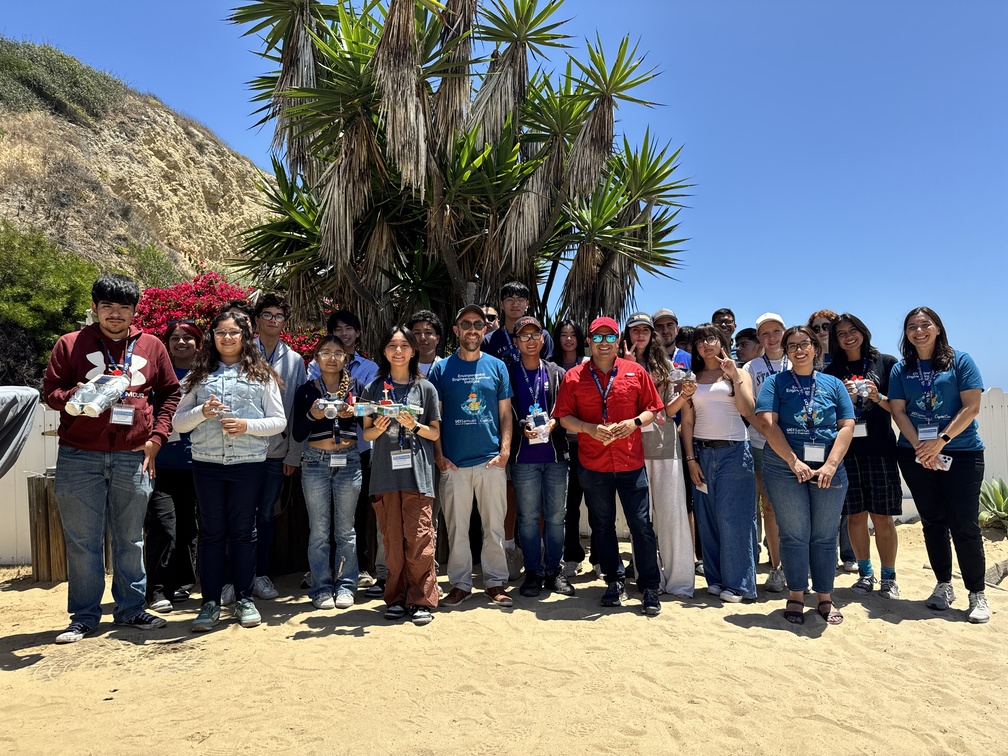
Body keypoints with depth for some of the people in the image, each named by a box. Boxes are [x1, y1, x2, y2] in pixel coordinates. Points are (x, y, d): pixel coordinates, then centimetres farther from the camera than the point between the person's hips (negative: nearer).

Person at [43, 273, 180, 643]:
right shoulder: (70, 344, 4)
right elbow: (49, 390, 4)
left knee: (131, 539, 11)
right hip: (79, 457, -1)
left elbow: (170, 393, 12)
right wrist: (75, 397, -18)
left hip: (134, 458, 1)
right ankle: (84, 615, 19)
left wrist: (157, 436, 2)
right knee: (83, 540, 5)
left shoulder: (152, 346, 7)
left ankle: (131, 609, 24)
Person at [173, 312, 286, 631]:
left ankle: (244, 599, 18)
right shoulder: (199, 374, 11)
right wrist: (202, 412, -11)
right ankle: (210, 603, 15)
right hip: (206, 463, 1)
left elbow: (279, 421, 2)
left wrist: (247, 425, -14)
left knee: (243, 531, 6)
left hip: (249, 463, -1)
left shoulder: (261, 374, 6)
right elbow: (178, 422, 7)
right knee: (211, 532, 6)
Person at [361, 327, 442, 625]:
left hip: (417, 472, -1)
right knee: (392, 540, 5)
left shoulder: (425, 388, 6)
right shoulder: (374, 388, 9)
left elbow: (435, 433, 7)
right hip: (385, 472, 2)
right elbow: (366, 434, 11)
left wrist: (414, 426, -11)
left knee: (419, 539, -5)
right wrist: (378, 428, -10)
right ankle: (397, 598, 18)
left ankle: (422, 600, 7)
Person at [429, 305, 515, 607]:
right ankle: (460, 583, 19)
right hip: (454, 463, 0)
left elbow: (505, 414, 8)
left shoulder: (497, 367, 8)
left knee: (494, 525, 6)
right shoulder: (441, 369, 5)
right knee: (457, 527, 7)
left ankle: (496, 582, 18)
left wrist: (505, 450, -4)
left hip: (491, 460, 1)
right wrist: (439, 455, -4)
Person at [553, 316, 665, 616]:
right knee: (602, 526, 12)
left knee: (641, 525, 0)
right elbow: (564, 417, 2)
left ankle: (649, 588, 13)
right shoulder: (574, 376, 2)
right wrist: (589, 428, -14)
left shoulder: (635, 372, 3)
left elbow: (652, 409, 7)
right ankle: (615, 581, 29)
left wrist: (635, 422, -12)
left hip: (631, 462, -1)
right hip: (593, 464, 1)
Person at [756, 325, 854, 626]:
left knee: (825, 536, 7)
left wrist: (831, 465, -10)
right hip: (785, 468, -2)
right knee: (794, 535, 2)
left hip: (828, 469, 2)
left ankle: (825, 597, 20)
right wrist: (794, 461, -14)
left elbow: (847, 426, 3)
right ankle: (796, 597, 15)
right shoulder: (775, 383, 5)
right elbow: (767, 423, -6)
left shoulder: (833, 384, 11)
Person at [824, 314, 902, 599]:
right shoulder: (832, 372, 9)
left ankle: (889, 577, 13)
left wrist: (877, 397, -14)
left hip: (880, 448, -1)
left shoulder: (886, 363, 5)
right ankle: (865, 574, 19)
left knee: (883, 516, 1)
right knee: (856, 515, 6)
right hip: (845, 449, 2)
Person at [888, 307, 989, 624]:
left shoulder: (960, 361, 1)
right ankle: (943, 585, 21)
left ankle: (977, 594, 8)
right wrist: (920, 447, -11)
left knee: (964, 524, -3)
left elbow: (971, 407, -6)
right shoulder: (901, 369, 8)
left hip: (961, 452, -2)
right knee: (933, 522, 9)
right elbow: (898, 411, 2)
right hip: (916, 454, 3)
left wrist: (940, 441, -14)